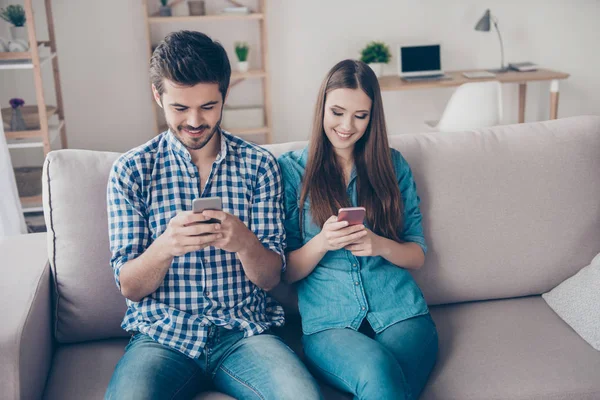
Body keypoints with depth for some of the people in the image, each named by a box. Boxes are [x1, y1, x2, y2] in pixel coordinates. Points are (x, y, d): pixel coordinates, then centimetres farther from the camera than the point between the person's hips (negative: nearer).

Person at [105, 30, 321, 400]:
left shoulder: (259, 164, 2)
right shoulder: (131, 171, 1)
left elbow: (270, 279, 1)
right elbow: (129, 287, -1)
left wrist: (244, 242, -22)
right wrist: (165, 247, -23)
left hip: (245, 331, 1)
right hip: (162, 335, 0)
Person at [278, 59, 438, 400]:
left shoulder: (393, 165, 14)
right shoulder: (292, 169, 7)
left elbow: (418, 255, 13)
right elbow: (286, 271, 6)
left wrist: (381, 245, -9)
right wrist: (322, 242, -15)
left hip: (400, 312, 2)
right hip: (328, 322, -1)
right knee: (378, 372, -34)